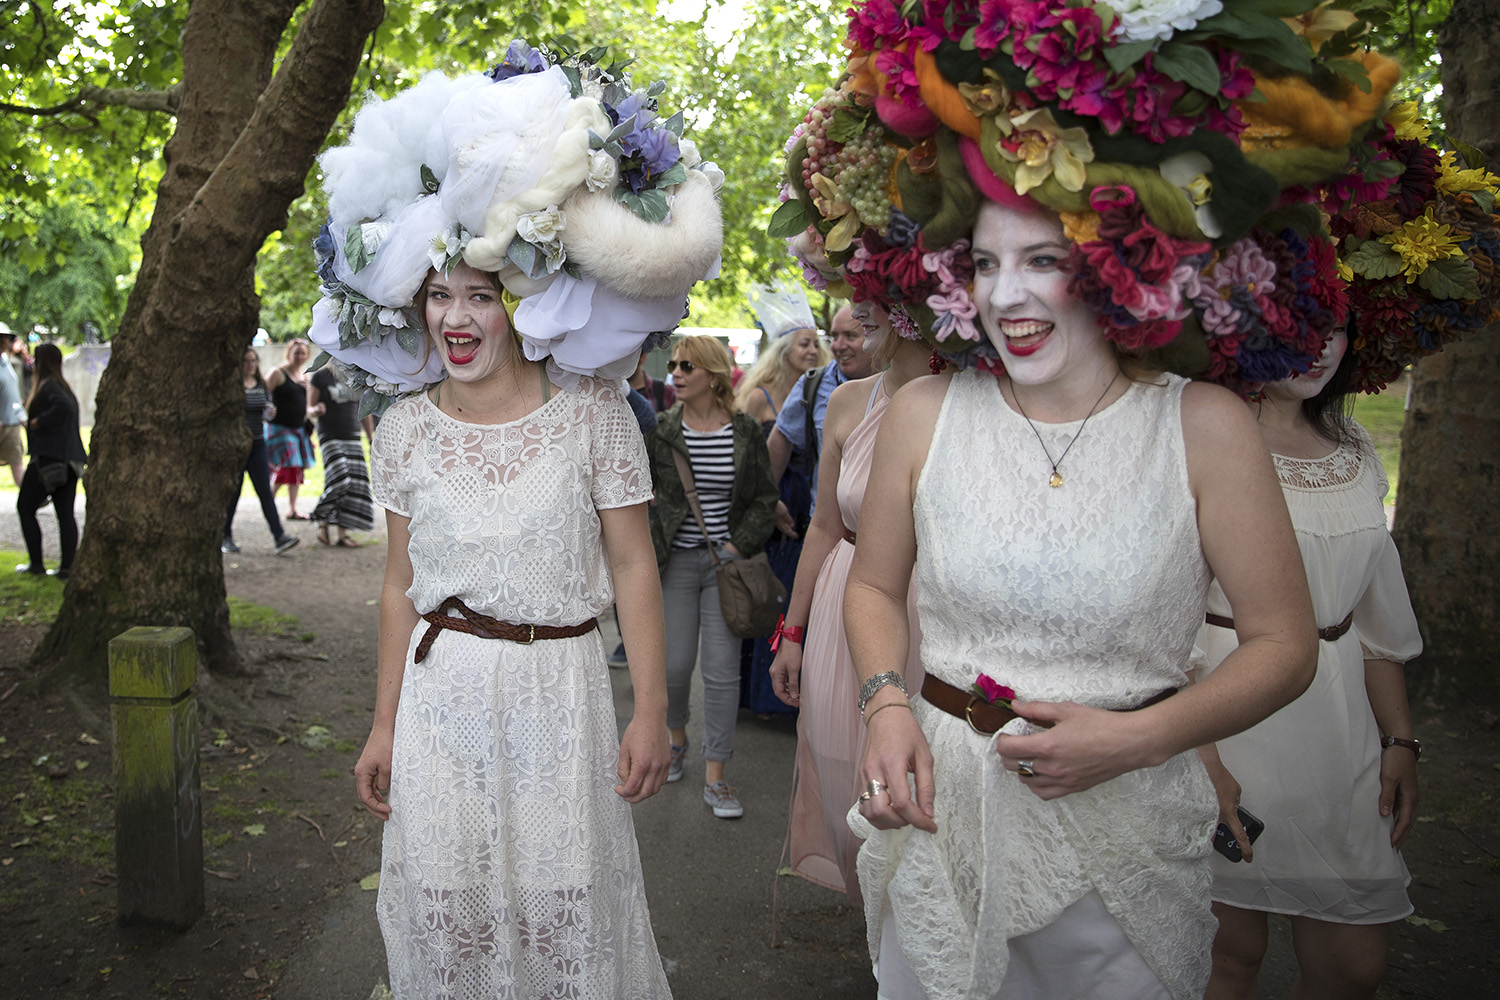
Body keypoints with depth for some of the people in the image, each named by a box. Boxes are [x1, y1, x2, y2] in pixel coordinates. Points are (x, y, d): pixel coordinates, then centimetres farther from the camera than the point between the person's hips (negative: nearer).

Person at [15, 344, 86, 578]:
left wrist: (37, 422, -18)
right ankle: (66, 567, 5)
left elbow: (63, 408, -30)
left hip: (49, 459, -8)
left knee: (25, 508, 6)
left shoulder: (48, 386, -11)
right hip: (70, 461, 8)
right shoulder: (65, 387, 16)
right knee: (65, 513, 6)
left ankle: (36, 564, 7)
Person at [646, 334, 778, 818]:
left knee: (722, 670, -1)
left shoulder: (746, 431, -1)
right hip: (676, 561, 0)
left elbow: (765, 498, 4)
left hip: (726, 560, 0)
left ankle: (715, 776, 11)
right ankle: (677, 736, 35)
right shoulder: (661, 429, 0)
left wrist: (738, 545, -6)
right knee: (675, 663, 3)